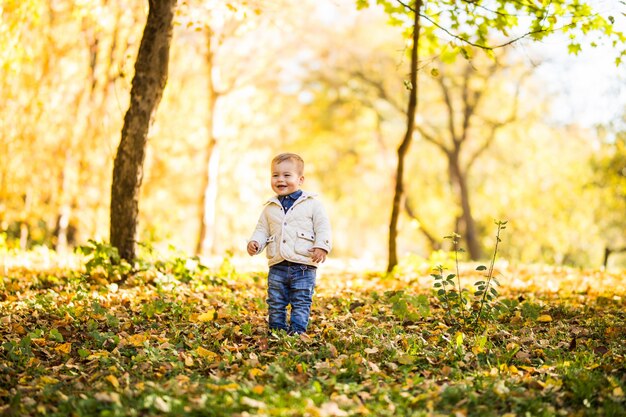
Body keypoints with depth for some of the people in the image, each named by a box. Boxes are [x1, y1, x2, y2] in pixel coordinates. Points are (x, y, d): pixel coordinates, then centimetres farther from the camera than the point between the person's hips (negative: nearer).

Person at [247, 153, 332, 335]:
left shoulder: (312, 204, 0)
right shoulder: (270, 208, 12)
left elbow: (323, 227, -3)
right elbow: (262, 229, 15)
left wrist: (322, 246, -17)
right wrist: (255, 242, -4)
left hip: (303, 267, -4)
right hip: (277, 267, 4)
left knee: (301, 304, 1)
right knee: (275, 304, 9)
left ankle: (297, 332, 8)